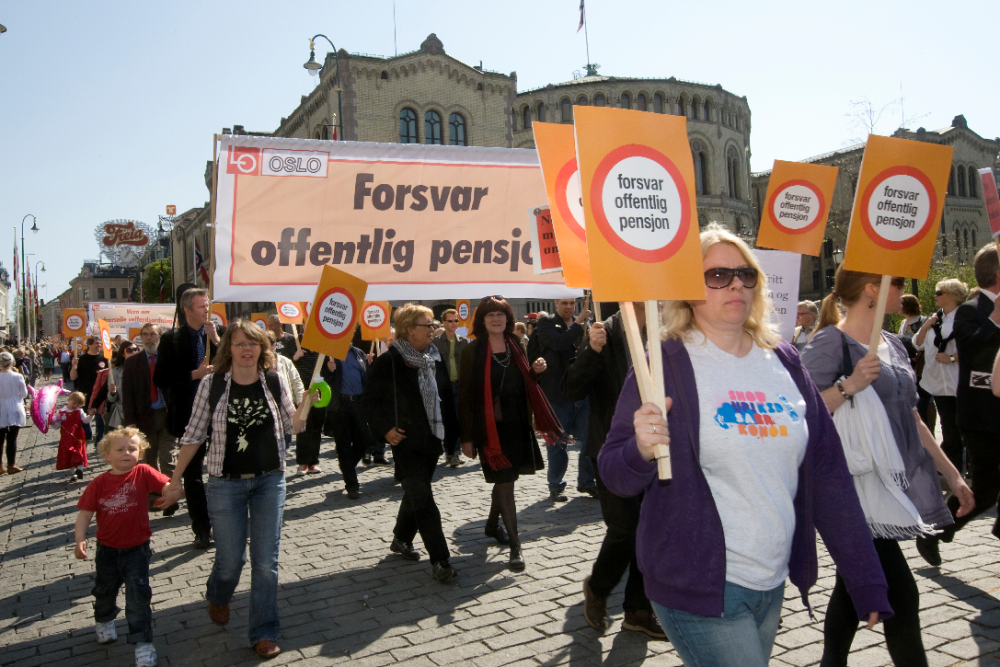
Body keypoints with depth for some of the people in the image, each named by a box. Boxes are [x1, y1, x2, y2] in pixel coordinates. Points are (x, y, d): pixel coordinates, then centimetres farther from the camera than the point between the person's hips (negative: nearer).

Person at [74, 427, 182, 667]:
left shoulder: (143, 473, -13)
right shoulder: (99, 483, -10)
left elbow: (169, 489, -22)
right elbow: (85, 513, -8)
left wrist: (176, 490, -45)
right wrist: (80, 539, -21)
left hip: (136, 549, -3)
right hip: (107, 550, 3)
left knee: (138, 597, -4)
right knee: (104, 591, 25)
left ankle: (143, 643, 7)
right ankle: (104, 622, 56)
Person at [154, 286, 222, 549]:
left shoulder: (220, 334, 3)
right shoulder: (171, 340, -3)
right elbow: (160, 379, -7)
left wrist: (216, 340, -15)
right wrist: (194, 374, -16)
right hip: (189, 416, -1)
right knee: (192, 475, 8)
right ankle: (202, 529, 20)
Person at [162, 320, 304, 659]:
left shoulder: (275, 381, -3)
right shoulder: (212, 384, -6)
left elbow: (293, 425, 6)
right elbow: (194, 434, 0)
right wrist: (175, 477, 1)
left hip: (270, 479, 1)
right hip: (226, 482, -1)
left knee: (266, 561, 4)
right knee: (231, 558, 9)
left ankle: (264, 633, 19)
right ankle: (217, 596, 45)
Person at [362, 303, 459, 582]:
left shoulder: (435, 358, 7)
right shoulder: (389, 361, -12)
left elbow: (446, 396, 14)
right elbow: (369, 401, -8)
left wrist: (449, 429, 8)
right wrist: (385, 429, -14)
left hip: (433, 439, 7)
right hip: (407, 442, -7)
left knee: (416, 493, 19)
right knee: (423, 499, -7)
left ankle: (401, 539, 39)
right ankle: (440, 560, -3)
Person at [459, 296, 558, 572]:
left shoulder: (515, 346, 8)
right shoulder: (473, 351, -7)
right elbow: (465, 395, -8)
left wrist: (535, 371, -5)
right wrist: (467, 437, -10)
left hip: (517, 424, 5)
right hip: (491, 426, -5)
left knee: (504, 478, 16)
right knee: (504, 481, -4)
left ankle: (492, 525, 39)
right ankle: (515, 545, 3)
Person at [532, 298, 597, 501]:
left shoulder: (582, 324, 13)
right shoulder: (546, 323, 0)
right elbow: (558, 343, -18)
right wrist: (578, 323, -14)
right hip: (557, 391, -4)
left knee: (589, 437, 7)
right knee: (557, 440, 4)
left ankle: (586, 481, 22)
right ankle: (555, 486, 16)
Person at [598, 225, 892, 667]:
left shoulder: (784, 363, 6)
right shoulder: (665, 364, -9)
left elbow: (828, 472, 7)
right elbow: (615, 476, -8)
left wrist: (867, 582, 5)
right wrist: (640, 451, -31)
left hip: (773, 583, 6)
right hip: (699, 585, -5)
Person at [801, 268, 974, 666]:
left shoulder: (892, 344, 14)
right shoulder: (830, 342, -11)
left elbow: (910, 418, 19)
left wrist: (950, 473, 20)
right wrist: (848, 386, -26)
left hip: (895, 483, 8)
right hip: (856, 489, -8)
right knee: (901, 594, -7)